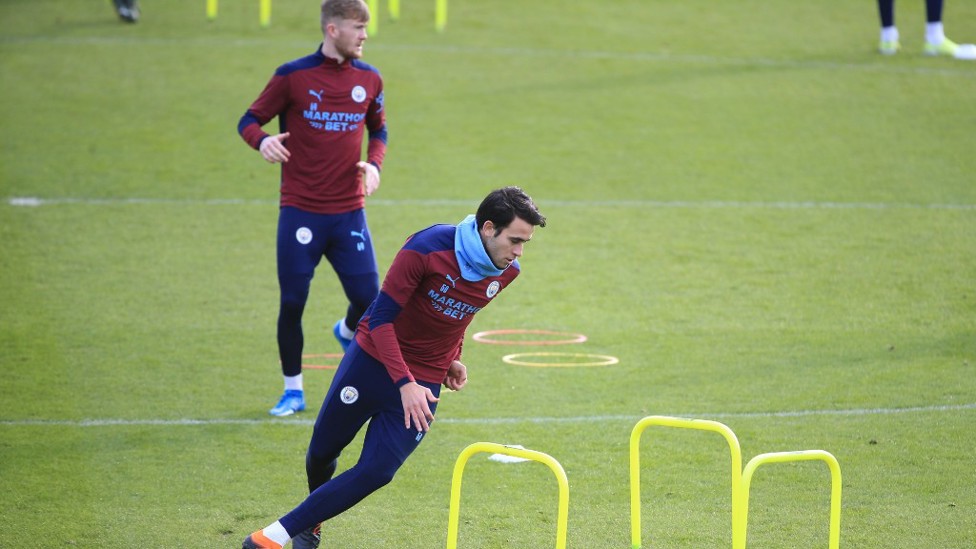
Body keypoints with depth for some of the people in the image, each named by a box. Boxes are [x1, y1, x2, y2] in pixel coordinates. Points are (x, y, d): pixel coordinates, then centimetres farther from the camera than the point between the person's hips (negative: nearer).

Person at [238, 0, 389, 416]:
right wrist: (262, 140, -23)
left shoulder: (369, 80, 5)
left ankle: (347, 332, 36)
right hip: (300, 212, -3)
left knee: (367, 299, -1)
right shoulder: (293, 76, -6)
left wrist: (374, 164, 0)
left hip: (349, 212, 3)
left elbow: (378, 129, 20)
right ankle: (293, 390, 19)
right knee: (292, 303, 2)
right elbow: (249, 120, 0)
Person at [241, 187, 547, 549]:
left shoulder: (506, 272, -7)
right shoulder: (428, 247, -24)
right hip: (373, 359, -3)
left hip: (422, 382, 3)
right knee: (322, 452, 10)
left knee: (376, 473, -11)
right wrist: (404, 384, -29)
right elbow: (381, 317, -21)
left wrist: (451, 358, 3)